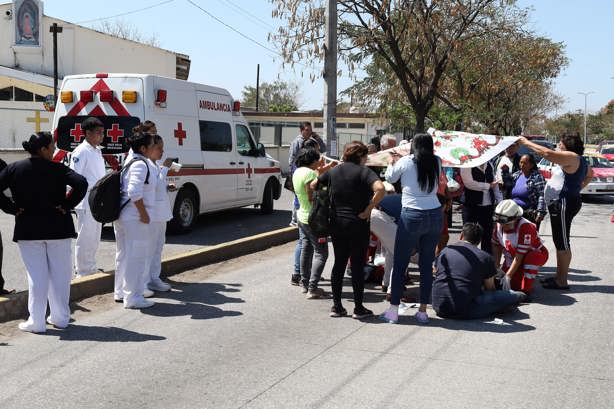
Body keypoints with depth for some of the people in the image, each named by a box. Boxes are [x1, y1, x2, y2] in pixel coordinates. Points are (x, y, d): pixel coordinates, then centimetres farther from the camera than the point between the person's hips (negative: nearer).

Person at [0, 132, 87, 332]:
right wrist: (67, 205, -10)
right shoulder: (58, 169, -6)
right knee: (60, 274, 10)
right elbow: (81, 183, -19)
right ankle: (60, 317, 18)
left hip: (28, 229, 1)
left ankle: (36, 321, 5)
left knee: (36, 275, 6)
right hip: (58, 227, -1)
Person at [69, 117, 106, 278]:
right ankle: (82, 272, 7)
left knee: (94, 239, 17)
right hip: (86, 203, -9)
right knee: (85, 239, -2)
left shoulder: (98, 150, 14)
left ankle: (90, 268, 28)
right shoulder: (81, 151, -13)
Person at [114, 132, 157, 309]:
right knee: (137, 256, -4)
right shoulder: (141, 165, -16)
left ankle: (121, 291, 30)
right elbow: (135, 193, -25)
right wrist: (144, 214, -19)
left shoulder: (131, 162, 15)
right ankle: (133, 297, 2)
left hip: (122, 216, 11)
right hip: (134, 218, -11)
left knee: (124, 254, 18)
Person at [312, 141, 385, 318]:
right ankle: (359, 308, 10)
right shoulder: (364, 171, -9)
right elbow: (380, 189, -26)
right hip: (358, 224, -5)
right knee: (358, 265, 3)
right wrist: (368, 210, -17)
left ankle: (336, 306, 16)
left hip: (336, 223, 5)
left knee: (339, 263, 12)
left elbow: (313, 185, 15)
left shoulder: (333, 171, 7)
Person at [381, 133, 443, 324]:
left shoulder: (405, 162, -4)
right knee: (427, 264, 10)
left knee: (400, 264, 4)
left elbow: (390, 178, 10)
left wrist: (392, 162, 30)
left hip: (412, 216, -4)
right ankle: (423, 310, 14)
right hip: (435, 215, 4)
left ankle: (393, 310, 5)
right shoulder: (436, 162, 4)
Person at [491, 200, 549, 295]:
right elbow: (497, 247, -3)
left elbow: (519, 256, -32)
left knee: (531, 258, -40)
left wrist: (508, 276, -30)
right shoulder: (499, 225, -15)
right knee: (513, 284, -9)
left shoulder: (525, 227, -35)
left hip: (537, 254, -5)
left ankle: (526, 291, -26)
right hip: (513, 256, 6)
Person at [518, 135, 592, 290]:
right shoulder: (580, 160, 18)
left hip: (564, 203, -11)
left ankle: (562, 281, -4)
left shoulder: (571, 157, -14)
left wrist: (527, 143, -13)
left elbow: (547, 153, -23)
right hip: (560, 203, 11)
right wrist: (578, 188, 25)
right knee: (559, 242, 16)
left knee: (562, 243, -7)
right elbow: (590, 174, 36)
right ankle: (559, 276, 24)